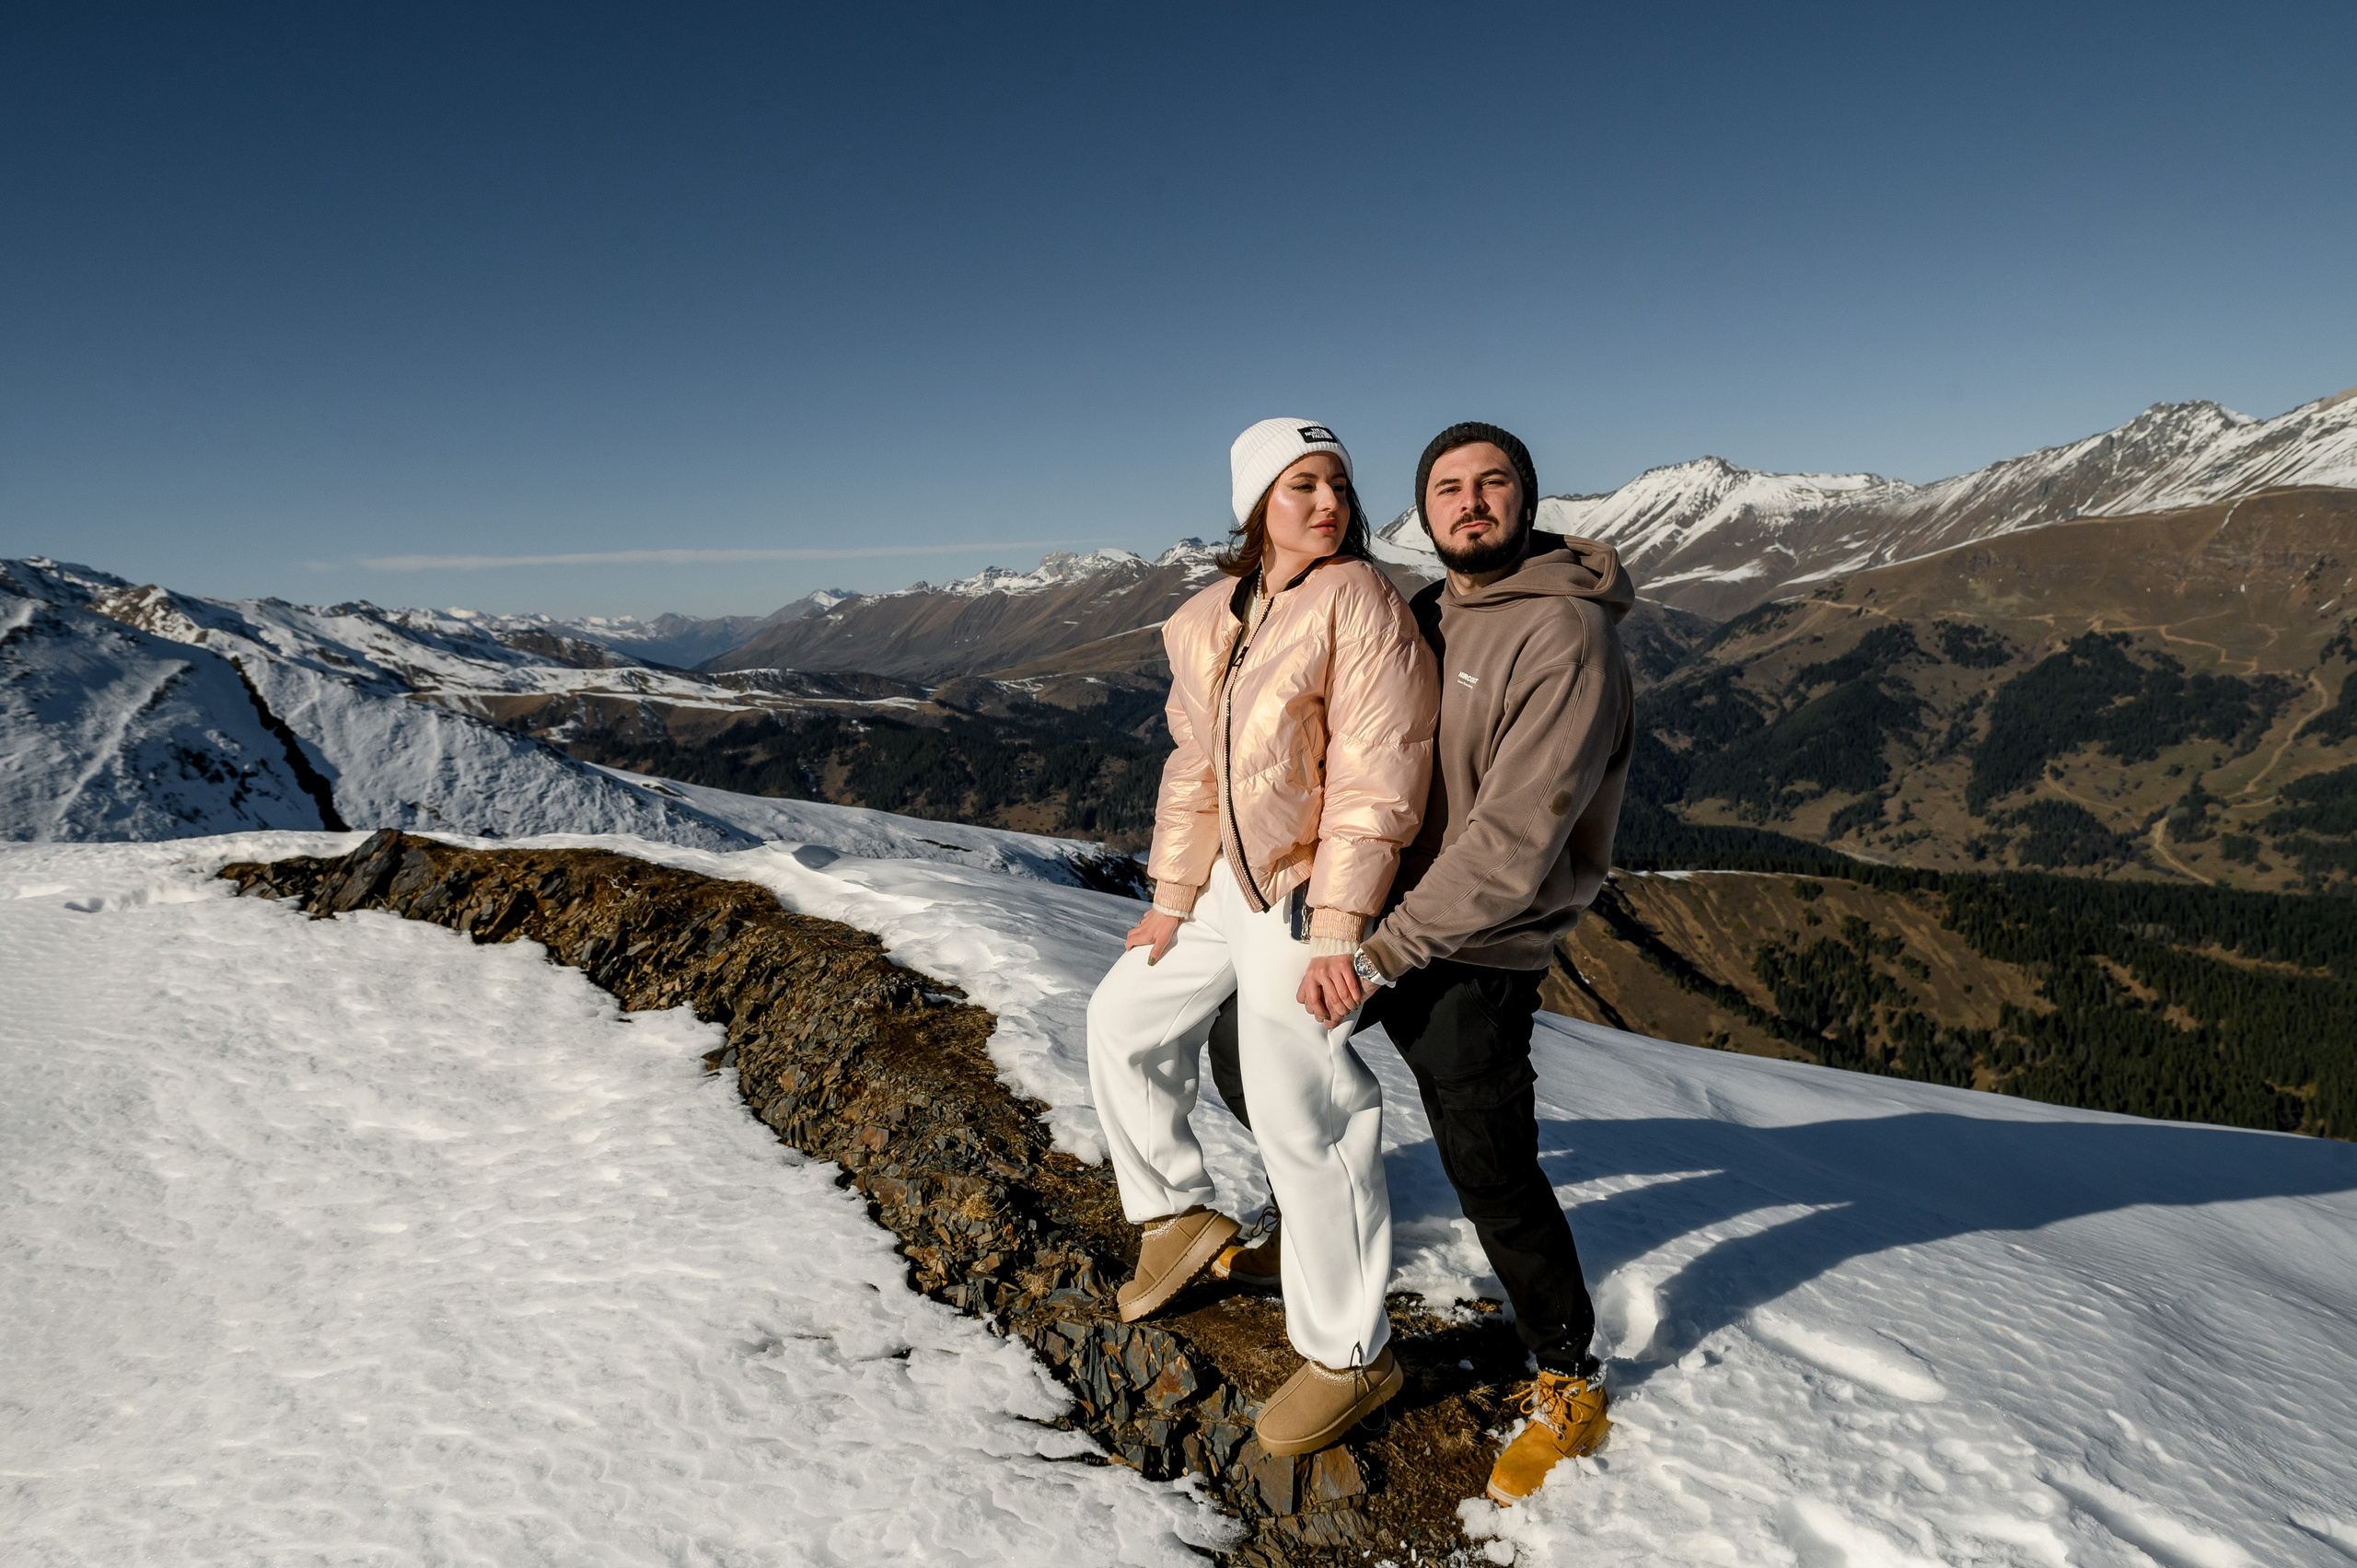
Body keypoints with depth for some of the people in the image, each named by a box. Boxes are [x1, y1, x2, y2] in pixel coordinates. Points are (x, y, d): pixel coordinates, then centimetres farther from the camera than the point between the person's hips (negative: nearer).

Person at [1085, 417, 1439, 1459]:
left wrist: (1335, 931, -23)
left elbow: (1374, 782, -20)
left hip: (1311, 896, -8)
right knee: (1124, 1018, 18)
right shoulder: (1209, 620, 7)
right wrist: (1172, 896, 12)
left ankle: (1350, 1354, 15)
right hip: (1226, 883, 8)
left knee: (1301, 1117, -4)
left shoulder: (1359, 603, -15)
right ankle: (1177, 1213, 38)